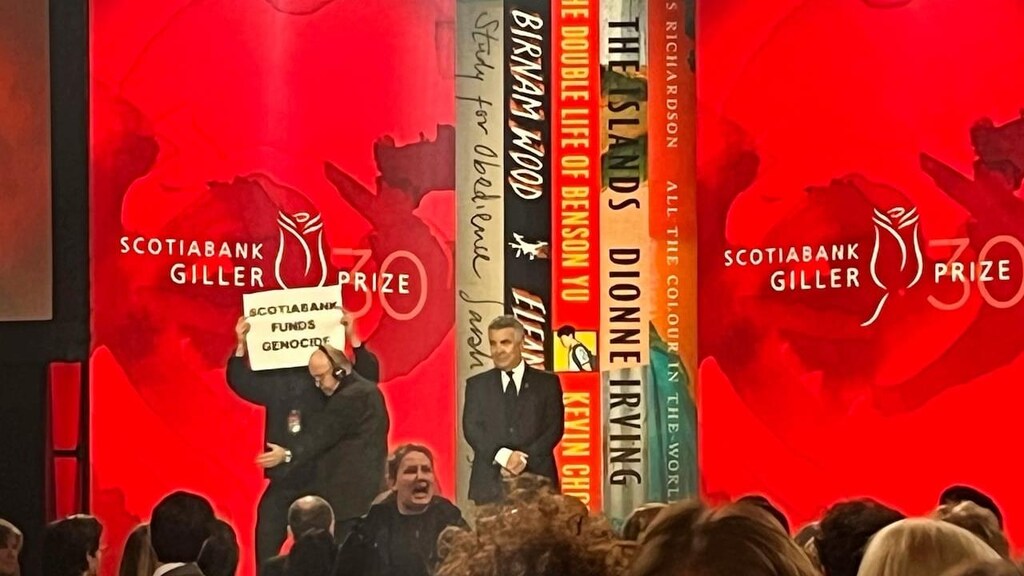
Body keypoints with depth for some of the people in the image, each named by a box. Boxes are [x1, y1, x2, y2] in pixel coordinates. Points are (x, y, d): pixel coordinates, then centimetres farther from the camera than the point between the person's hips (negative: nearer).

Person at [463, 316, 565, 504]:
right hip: (490, 483, 1)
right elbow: (471, 428, 2)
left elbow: (554, 428, 2)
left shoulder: (547, 383, 9)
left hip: (536, 480, -1)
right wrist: (502, 456, -14)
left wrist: (525, 458, -12)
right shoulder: (477, 384, 12)